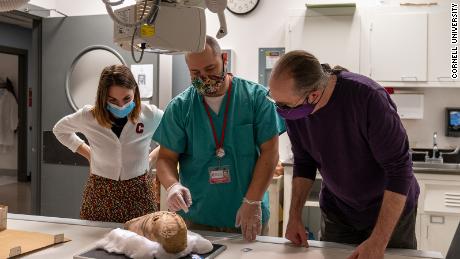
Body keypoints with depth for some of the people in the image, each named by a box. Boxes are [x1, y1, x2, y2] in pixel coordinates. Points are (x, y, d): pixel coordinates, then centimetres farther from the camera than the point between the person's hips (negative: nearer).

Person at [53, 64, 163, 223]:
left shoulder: (150, 116, -10)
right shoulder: (88, 116, -7)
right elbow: (60, 130, 15)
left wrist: (153, 156, 0)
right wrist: (88, 154, 6)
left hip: (139, 192, 0)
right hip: (100, 193, 1)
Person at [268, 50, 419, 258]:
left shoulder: (368, 97, -32)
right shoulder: (293, 104, -16)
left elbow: (399, 168, -27)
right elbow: (304, 162, 0)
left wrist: (379, 242, -28)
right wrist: (295, 216, -7)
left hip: (392, 208, -4)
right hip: (336, 212, 4)